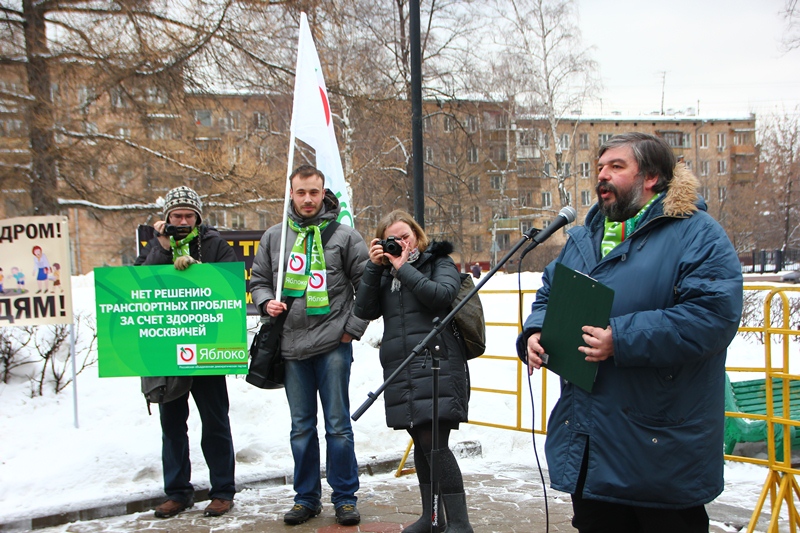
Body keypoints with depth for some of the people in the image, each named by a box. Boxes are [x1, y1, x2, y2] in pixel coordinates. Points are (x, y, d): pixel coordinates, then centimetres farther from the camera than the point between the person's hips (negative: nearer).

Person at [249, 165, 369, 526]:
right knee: (301, 427, 12)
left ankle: (345, 498, 16)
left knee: (338, 425, 3)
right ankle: (306, 497, 24)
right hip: (292, 347, 3)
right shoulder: (274, 237, 9)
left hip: (333, 346, -3)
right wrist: (266, 302, -3)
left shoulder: (344, 235, 0)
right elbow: (258, 279, 17)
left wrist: (353, 328, -4)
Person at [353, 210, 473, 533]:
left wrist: (404, 267, -9)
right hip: (401, 370, 6)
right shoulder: (385, 274, 18)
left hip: (436, 366, -5)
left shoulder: (439, 262, 6)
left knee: (434, 444, -13)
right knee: (421, 444, 13)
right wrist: (374, 267, -1)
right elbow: (364, 310, 5)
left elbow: (442, 295, -15)